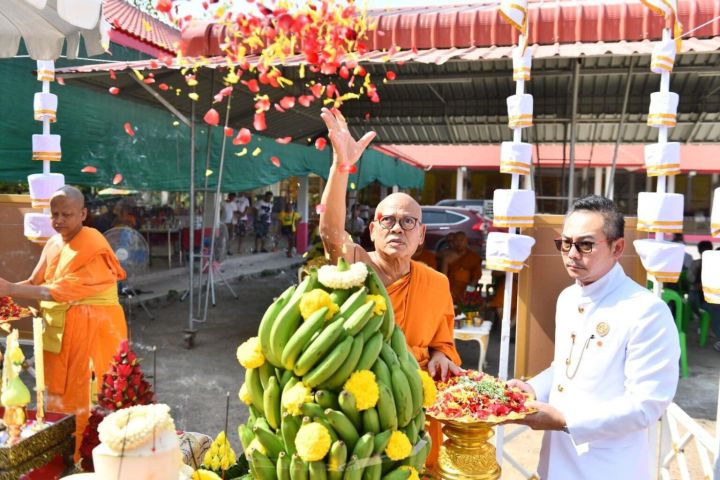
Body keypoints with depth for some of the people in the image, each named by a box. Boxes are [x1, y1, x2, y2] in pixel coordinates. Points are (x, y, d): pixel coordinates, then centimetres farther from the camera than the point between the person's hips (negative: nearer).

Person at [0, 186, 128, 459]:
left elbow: (60, 291, -23)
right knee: (61, 394, 16)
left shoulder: (93, 248, -18)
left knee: (88, 397, 1)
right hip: (60, 331, 8)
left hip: (92, 331, -8)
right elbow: (35, 283, 3)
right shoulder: (53, 244, 7)